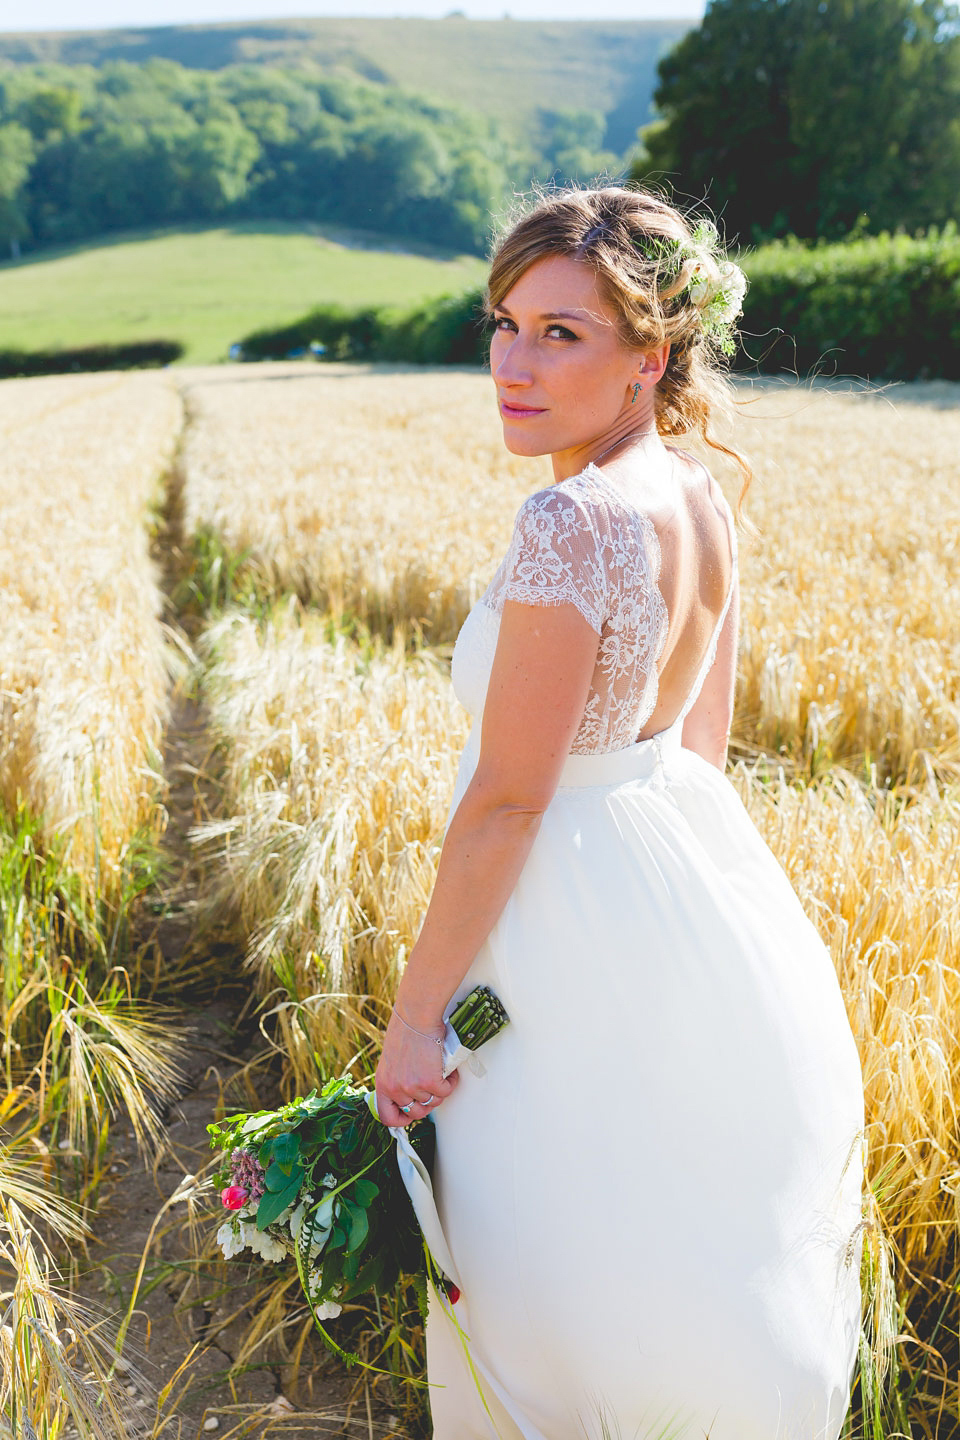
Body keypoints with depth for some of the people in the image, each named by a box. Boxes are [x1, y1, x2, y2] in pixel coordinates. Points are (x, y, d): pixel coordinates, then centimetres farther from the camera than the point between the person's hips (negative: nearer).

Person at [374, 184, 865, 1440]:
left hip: (584, 956, -8)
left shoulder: (572, 520, -27)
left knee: (554, 1280, 13)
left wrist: (416, 1013, -15)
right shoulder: (704, 503, 0)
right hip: (705, 893, 9)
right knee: (702, 1259, 28)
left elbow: (508, 799, -24)